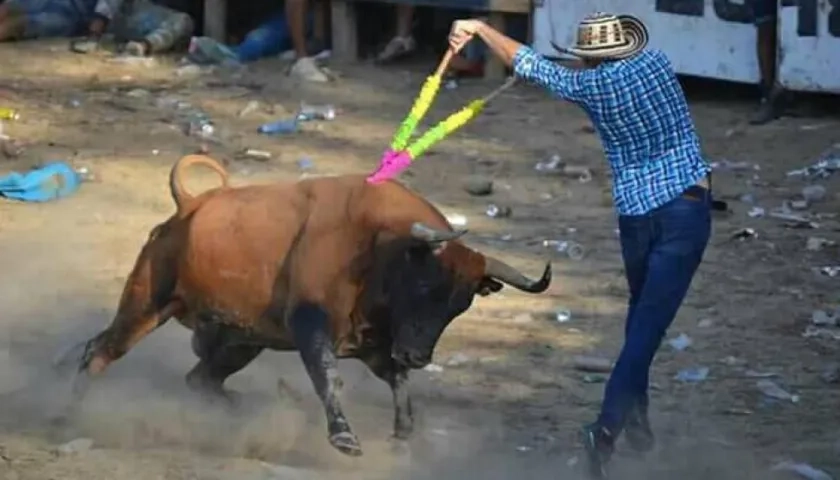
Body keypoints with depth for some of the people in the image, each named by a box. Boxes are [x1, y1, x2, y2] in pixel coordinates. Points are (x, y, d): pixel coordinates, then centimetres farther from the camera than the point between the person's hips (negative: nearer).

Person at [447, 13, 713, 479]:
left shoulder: (587, 85, 0)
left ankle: (635, 412, 28)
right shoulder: (656, 63, 3)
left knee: (641, 310, 27)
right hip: (686, 208, -2)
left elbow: (529, 64, 12)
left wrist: (481, 29, 24)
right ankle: (607, 427, -15)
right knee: (649, 323, -6)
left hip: (636, 213, 2)